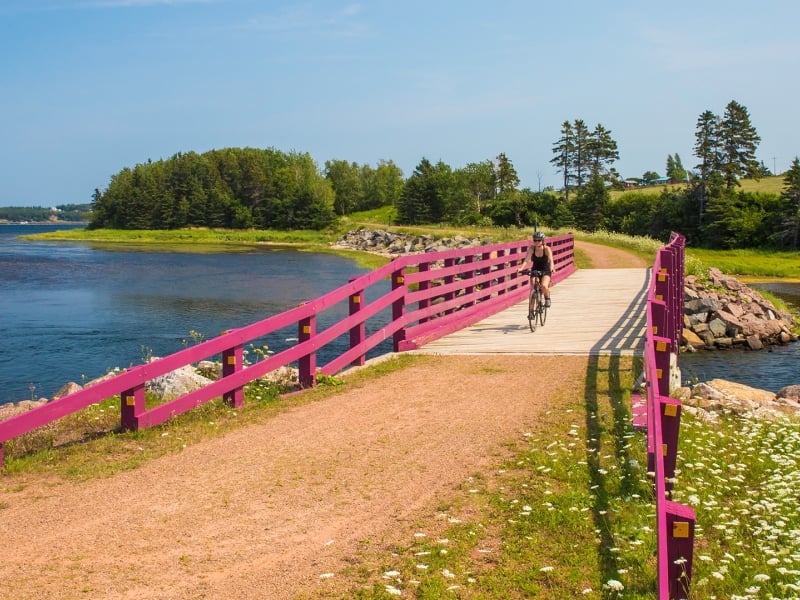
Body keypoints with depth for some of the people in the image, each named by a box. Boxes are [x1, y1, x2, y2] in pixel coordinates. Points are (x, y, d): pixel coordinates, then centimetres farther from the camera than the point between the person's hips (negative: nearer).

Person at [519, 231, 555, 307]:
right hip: (535, 271, 3)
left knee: (544, 286, -30)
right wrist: (521, 268, -38)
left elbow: (550, 260, -28)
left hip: (545, 271, -2)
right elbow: (526, 259, -21)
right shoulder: (531, 248, -13)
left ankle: (547, 298, 3)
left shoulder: (547, 249, -18)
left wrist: (552, 268, -48)